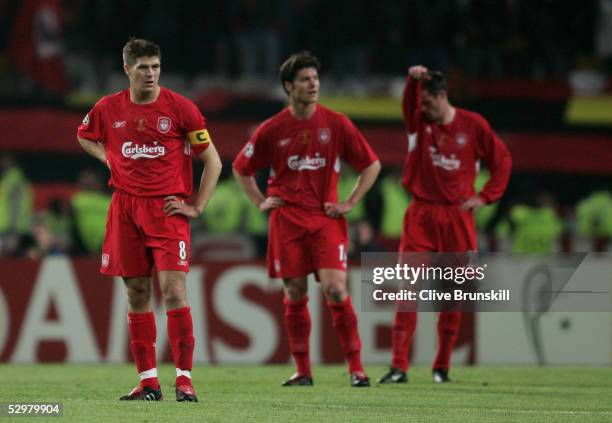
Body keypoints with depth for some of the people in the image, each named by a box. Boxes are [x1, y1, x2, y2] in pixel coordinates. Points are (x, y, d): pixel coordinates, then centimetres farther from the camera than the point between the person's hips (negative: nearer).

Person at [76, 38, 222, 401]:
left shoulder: (181, 108, -5)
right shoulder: (109, 109, 4)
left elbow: (212, 160, 1)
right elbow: (85, 137, 26)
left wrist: (197, 207, -4)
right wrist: (110, 158, 8)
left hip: (167, 208, -3)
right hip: (125, 208, 3)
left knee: (173, 288, -13)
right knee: (137, 293, 5)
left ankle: (184, 378, -11)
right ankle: (148, 381, 11)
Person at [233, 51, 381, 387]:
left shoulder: (337, 124, 0)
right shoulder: (271, 130, 2)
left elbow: (372, 165, 8)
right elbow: (241, 169, 17)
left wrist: (350, 203, 1)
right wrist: (260, 202, 6)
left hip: (326, 219, -1)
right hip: (286, 220, 1)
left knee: (335, 290, -13)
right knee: (295, 295, 2)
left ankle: (356, 368, -5)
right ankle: (302, 371, 12)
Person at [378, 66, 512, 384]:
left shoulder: (473, 125, 1)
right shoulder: (419, 121, 3)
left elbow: (502, 160, 10)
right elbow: (409, 102, -19)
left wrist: (485, 196, 1)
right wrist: (412, 80, -39)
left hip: (457, 217, 0)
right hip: (421, 216, 0)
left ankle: (442, 366, 13)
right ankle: (398, 366, -11)